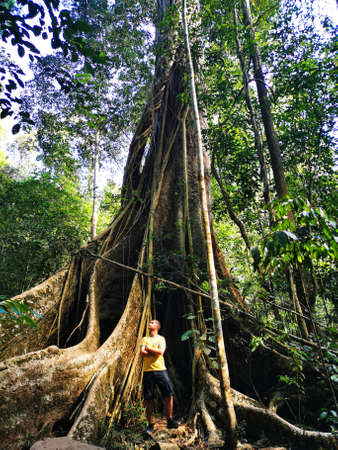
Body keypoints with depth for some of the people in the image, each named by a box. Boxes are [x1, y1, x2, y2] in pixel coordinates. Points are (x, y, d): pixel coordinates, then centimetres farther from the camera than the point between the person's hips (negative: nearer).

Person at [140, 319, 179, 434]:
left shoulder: (161, 338, 9)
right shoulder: (144, 339, 14)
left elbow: (160, 351, -8)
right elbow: (142, 353, -1)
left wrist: (148, 348, -1)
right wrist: (154, 352, -8)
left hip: (160, 370, -1)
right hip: (147, 371, 1)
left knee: (169, 394, -7)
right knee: (148, 398, 3)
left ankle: (169, 420, 8)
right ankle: (150, 424, 15)